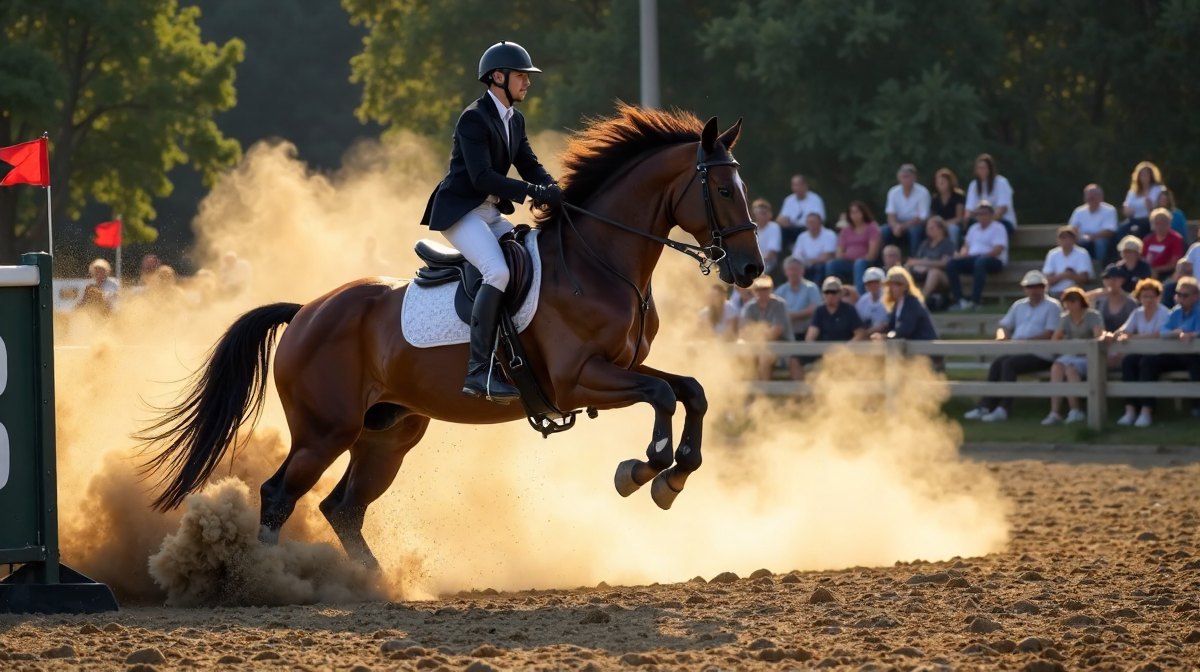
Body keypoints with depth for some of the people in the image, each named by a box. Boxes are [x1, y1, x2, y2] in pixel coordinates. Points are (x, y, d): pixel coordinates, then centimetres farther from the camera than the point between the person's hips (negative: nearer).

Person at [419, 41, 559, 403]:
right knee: (498, 271, -28)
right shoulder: (474, 119, -16)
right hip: (460, 211, -10)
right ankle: (478, 372, -31)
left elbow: (530, 166, 12)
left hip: (491, 214, 10)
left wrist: (555, 191, -9)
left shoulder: (515, 120, 12)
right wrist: (534, 192, -30)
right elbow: (482, 176, -25)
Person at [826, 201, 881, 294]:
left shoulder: (872, 228, 6)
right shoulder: (846, 230, 20)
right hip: (848, 264, 4)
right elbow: (840, 252, 12)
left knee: (859, 264, -40)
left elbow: (872, 252, -6)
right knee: (831, 264, -26)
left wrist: (862, 260, -19)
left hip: (866, 263, -4)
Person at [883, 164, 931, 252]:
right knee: (885, 231, -28)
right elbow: (891, 215, -5)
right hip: (900, 225, 3)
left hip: (917, 225, -3)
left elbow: (922, 217, -13)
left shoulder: (922, 192, -11)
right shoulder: (893, 192, 0)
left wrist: (903, 226, -25)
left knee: (915, 230, -37)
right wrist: (895, 226, -28)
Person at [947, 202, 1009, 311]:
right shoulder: (973, 228, 24)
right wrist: (962, 255, -1)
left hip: (994, 260, -7)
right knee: (951, 264, -19)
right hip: (972, 258, 7)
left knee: (980, 262, -42)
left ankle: (975, 301, -47)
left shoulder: (998, 229, 2)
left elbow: (998, 250, -10)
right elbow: (966, 246, 23)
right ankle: (960, 300, -28)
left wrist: (982, 255, -23)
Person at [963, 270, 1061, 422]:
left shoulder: (1052, 306, 1)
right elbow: (1004, 326, 22)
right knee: (997, 363, -23)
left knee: (1009, 364, -30)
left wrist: (1023, 340, -18)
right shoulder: (1019, 306, 21)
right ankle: (985, 406, -30)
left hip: (1041, 356, -6)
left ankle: (1003, 409, -34)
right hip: (1018, 352, 6)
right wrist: (1002, 336, -3)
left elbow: (1049, 335, -10)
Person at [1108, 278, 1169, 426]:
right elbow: (1124, 330, 0)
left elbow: (1158, 334, -19)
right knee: (1127, 361, -28)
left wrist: (1131, 337, -26)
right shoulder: (1137, 314, 13)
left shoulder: (1163, 313, -4)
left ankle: (1145, 409, -32)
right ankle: (1130, 409, -34)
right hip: (1141, 352, 5)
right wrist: (1113, 336, -23)